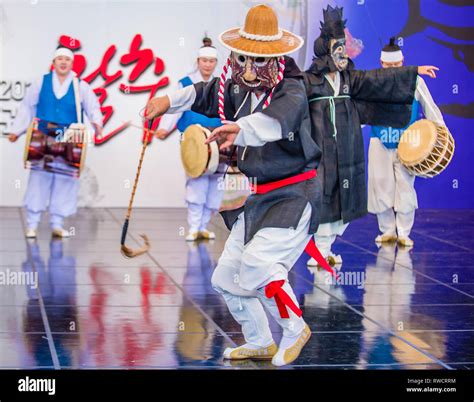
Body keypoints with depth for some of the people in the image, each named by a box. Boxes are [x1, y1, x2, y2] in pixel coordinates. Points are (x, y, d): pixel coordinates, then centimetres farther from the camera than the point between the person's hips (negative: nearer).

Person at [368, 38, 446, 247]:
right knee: (381, 187, 2)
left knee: (405, 188, -3)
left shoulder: (415, 82, 0)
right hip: (380, 144, 1)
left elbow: (430, 109, 4)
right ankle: (388, 230, 13)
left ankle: (404, 233, 6)